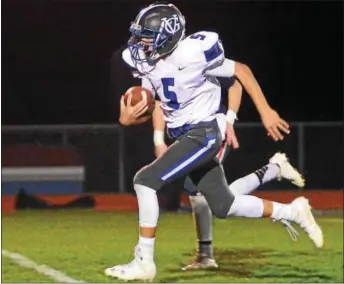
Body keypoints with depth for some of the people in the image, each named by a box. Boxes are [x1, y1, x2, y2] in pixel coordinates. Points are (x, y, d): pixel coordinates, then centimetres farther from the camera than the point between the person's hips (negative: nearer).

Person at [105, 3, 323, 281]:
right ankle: (292, 211, 32)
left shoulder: (192, 54, -21)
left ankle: (144, 262, -11)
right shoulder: (147, 62, -1)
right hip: (183, 135, 8)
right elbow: (152, 103, 10)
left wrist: (266, 111, -8)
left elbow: (241, 70, -10)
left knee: (146, 180, -18)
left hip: (204, 133, -8)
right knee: (223, 206, 14)